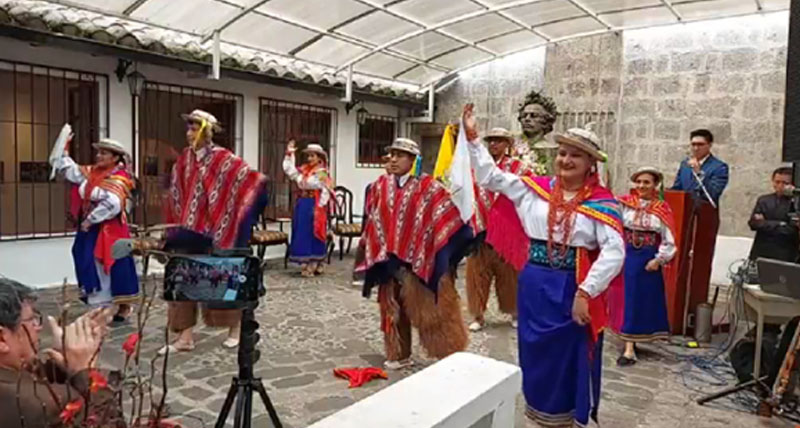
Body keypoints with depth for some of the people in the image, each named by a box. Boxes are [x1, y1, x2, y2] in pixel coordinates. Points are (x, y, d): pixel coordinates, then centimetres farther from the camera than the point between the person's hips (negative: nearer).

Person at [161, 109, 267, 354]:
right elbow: (176, 196, 16)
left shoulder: (223, 159, -8)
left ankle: (235, 329, 23)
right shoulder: (183, 160, 9)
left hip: (215, 231, -5)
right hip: (188, 230, 6)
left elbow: (250, 179, -12)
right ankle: (185, 337, 14)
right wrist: (175, 227, 15)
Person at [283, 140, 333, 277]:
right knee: (302, 235, 9)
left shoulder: (322, 173, -9)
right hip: (302, 205, 7)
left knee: (312, 235, -1)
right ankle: (307, 264, 19)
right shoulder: (303, 171, 12)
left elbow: (326, 191, -13)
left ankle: (312, 266, 7)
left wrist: (319, 207, -18)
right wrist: (289, 154, 10)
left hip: (314, 206, -7)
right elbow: (288, 169, 17)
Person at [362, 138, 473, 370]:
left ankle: (449, 356, 20)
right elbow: (372, 221, 17)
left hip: (419, 259, -5)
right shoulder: (380, 186, 5)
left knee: (428, 308, 4)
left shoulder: (428, 187, -9)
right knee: (393, 308, 14)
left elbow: (450, 215, -8)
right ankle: (399, 354, 30)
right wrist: (368, 242, 18)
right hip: (389, 259, 5)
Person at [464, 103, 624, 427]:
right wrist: (472, 137, 3)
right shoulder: (535, 189, 3)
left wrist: (585, 293, -20)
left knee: (571, 359, 10)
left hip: (572, 291, -3)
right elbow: (491, 176, 8)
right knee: (535, 355, 17)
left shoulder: (601, 202, -8)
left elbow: (614, 252, -15)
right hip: (534, 287, 4)